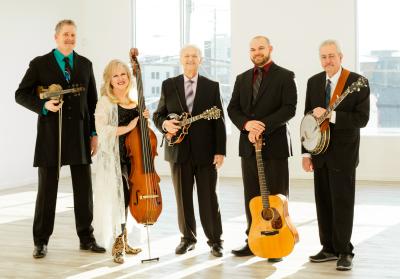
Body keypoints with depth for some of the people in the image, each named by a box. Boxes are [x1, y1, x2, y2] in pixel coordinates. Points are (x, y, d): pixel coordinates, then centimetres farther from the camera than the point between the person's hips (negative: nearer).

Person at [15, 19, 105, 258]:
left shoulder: (85, 64, 10)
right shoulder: (40, 64, 1)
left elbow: (92, 101, 12)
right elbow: (21, 95, 1)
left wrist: (94, 133, 6)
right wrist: (43, 105, -17)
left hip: (79, 135, 3)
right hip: (51, 135, -3)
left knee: (84, 189, 5)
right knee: (47, 189, 2)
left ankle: (87, 238, 17)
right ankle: (41, 241, 13)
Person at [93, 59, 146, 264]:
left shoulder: (135, 101, 11)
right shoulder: (106, 102, -7)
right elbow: (101, 129, -20)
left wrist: (145, 119, 2)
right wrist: (127, 128, -20)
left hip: (132, 157, 6)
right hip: (113, 157, -6)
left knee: (126, 199, 12)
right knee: (119, 198, -9)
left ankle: (123, 241, 23)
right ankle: (118, 244, 1)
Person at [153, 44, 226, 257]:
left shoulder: (212, 87, 5)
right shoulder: (169, 85, 8)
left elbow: (219, 120, 1)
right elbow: (158, 114, 11)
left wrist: (220, 151, -6)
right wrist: (164, 124, -13)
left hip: (206, 151, -1)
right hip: (179, 150, 2)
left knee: (209, 197, 2)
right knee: (183, 197, 8)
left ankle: (215, 240, 11)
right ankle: (188, 237, 21)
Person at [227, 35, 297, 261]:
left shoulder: (285, 76, -1)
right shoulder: (242, 79, 15)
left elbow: (289, 108, -11)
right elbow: (233, 108, 9)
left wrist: (263, 126, -20)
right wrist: (246, 124, -12)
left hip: (275, 145, -5)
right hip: (248, 144, 5)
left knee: (276, 197, 1)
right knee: (252, 197, 8)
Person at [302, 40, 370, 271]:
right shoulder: (314, 82, 7)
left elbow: (362, 119, -16)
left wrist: (330, 115, -24)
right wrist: (306, 152, 5)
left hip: (343, 154, -5)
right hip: (319, 153, 5)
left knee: (342, 203, -1)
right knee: (323, 203, 10)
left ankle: (344, 252, 9)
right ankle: (329, 248, 20)